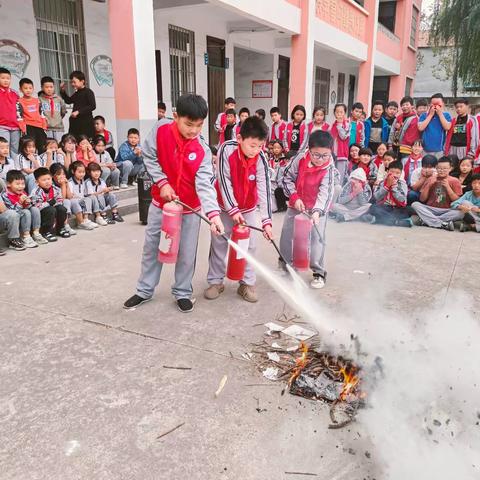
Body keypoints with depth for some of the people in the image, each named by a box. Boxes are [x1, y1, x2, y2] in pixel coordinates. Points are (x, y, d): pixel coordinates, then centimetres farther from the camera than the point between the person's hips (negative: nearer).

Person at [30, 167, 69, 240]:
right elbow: (37, 206, -23)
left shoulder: (56, 189, -4)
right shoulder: (36, 192, -18)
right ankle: (46, 232, -17)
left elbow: (60, 202, -2)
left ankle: (60, 228, 3)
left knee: (62, 209, -21)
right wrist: (49, 203, -31)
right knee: (50, 210, -32)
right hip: (41, 214, -5)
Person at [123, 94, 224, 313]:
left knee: (187, 252, 7)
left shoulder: (202, 150, -16)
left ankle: (183, 293, 27)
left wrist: (214, 214, -36)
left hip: (190, 207, -1)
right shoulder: (161, 129, -15)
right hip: (161, 201, 1)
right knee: (151, 246, 13)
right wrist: (162, 182, -17)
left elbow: (204, 184, -23)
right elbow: (149, 157, -6)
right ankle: (144, 291, 31)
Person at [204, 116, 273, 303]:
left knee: (249, 245, 3)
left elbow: (264, 190, -23)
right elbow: (224, 182, -22)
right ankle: (215, 281, 19)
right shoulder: (227, 150, -25)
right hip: (225, 205, -1)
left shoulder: (261, 159, -21)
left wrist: (267, 221, -28)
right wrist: (233, 210, -23)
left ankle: (247, 283, 15)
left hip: (248, 207, 1)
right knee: (218, 243, 5)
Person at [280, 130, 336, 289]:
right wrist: (294, 198, -15)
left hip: (318, 208, -3)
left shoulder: (329, 169, -21)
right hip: (296, 204, 3)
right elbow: (287, 178, -5)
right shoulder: (300, 159, -14)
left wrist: (317, 211, -42)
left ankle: (319, 272, 7)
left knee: (317, 238, -8)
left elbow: (325, 192, -28)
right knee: (286, 234, 9)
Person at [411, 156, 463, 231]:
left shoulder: (455, 181, 4)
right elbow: (422, 199, 5)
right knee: (415, 204, -25)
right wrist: (428, 185, -7)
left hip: (447, 211, -1)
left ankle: (428, 220, -26)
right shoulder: (431, 179, 8)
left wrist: (448, 187, -11)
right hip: (430, 210, 1)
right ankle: (443, 224, -32)